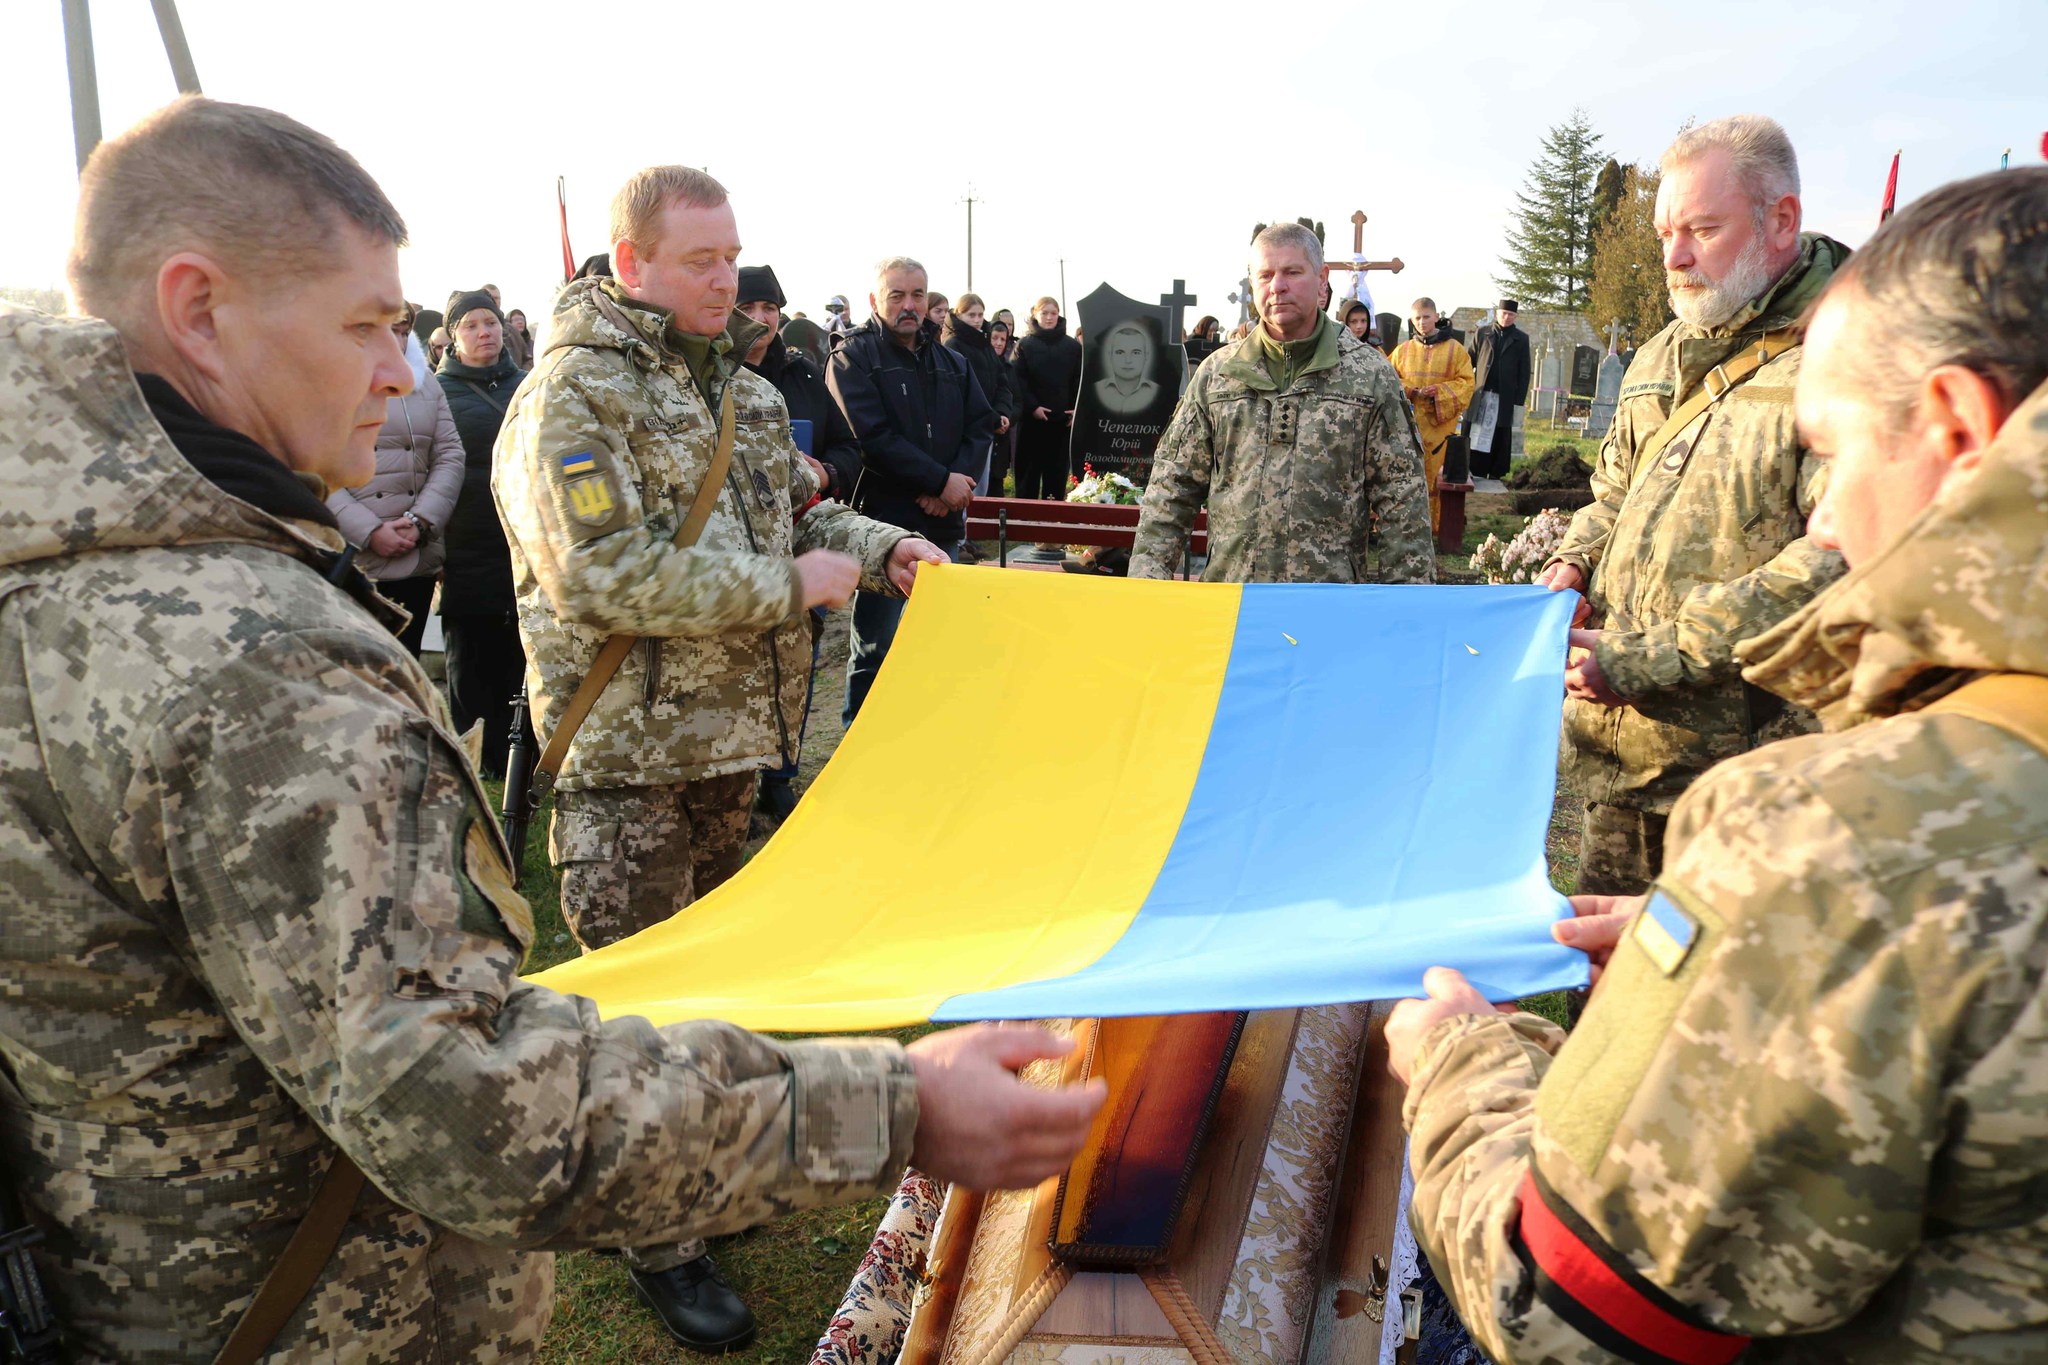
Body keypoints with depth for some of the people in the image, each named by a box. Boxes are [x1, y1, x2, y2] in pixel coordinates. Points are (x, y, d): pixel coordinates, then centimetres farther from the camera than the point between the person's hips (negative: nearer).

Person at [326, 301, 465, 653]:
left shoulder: (427, 385, 15)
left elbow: (450, 457, 7)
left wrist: (420, 522, -7)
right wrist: (370, 532, -15)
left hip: (418, 557, 4)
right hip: (350, 558, -4)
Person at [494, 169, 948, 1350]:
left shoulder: (745, 385, 12)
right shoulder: (572, 396, -14)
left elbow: (797, 511, 21)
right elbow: (605, 578, -24)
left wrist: (881, 549, 0)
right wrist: (788, 586, -21)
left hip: (738, 732, 8)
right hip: (630, 753, -8)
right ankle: (661, 1243, 21)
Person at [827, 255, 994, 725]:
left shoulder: (953, 363, 17)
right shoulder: (852, 359, -3)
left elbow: (981, 426, 9)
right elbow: (874, 438, -15)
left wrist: (958, 482, -10)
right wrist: (941, 480, -16)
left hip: (943, 523, 6)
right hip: (882, 523, -6)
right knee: (875, 648, 0)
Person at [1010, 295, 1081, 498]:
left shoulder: (1073, 346, 8)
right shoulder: (1024, 344, 3)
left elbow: (1080, 380, 6)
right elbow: (1018, 380, -4)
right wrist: (1032, 406, -14)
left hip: (1062, 419, 2)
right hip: (1032, 419, -2)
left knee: (1057, 470, 6)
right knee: (1029, 469, 3)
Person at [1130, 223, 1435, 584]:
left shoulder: (1371, 374, 1)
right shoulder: (1217, 372, 6)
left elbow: (1401, 498, 0)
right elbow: (1173, 485, 7)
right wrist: (1147, 578, -2)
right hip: (1226, 600, 2)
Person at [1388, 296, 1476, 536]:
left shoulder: (1454, 349, 4)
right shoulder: (1403, 350, 10)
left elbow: (1466, 382, 3)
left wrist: (1437, 391, -12)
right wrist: (1412, 391, -7)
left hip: (1440, 421, -1)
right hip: (1409, 420, 1)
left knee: (1431, 473, -2)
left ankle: (1430, 523, 7)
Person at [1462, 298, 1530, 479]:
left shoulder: (1521, 339, 8)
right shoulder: (1482, 333, 8)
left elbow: (1524, 373, 5)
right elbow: (1469, 362, 7)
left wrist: (1519, 401, -2)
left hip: (1504, 399, 0)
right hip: (1479, 396, 0)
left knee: (1499, 439, 2)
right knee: (1476, 437, 0)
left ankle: (1495, 476, 7)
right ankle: (1475, 474, 5)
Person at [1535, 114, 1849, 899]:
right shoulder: (1663, 359, 16)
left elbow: (1846, 558, -21)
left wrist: (1659, 654, -21)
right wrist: (1573, 568, 7)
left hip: (1746, 757, -7)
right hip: (1617, 747, 7)